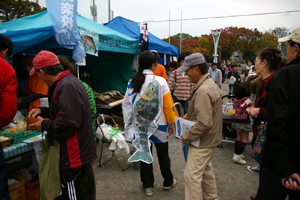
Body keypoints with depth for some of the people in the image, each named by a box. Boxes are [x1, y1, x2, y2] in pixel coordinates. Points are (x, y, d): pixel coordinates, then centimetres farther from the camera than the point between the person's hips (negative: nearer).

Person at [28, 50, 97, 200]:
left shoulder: (67, 87, -23)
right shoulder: (67, 82, 11)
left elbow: (67, 125, -26)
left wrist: (44, 125, -9)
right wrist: (43, 111, 14)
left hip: (74, 156, -10)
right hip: (80, 151, 10)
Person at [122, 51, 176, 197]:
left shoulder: (132, 82, -4)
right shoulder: (160, 81, -15)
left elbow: (126, 103, 0)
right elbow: (167, 105, -12)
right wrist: (171, 123, 1)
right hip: (158, 125, -2)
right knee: (163, 154, 17)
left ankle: (148, 186, 28)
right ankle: (168, 182, 37)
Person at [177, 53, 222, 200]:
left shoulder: (203, 91, -27)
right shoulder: (211, 83, 6)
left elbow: (204, 123, -30)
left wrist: (186, 136, -18)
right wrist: (188, 117, 8)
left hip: (203, 141, -11)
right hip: (210, 138, 11)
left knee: (192, 175, -2)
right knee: (205, 169, 25)